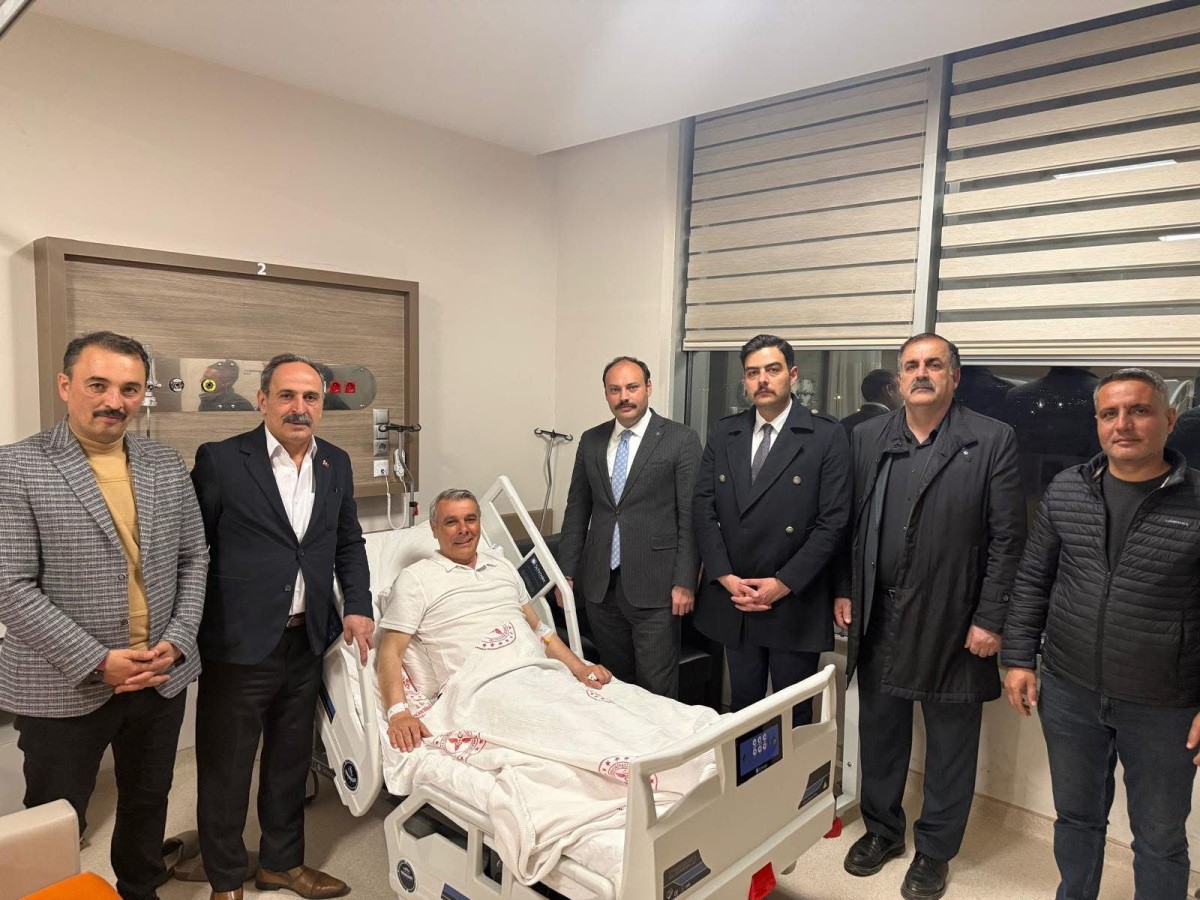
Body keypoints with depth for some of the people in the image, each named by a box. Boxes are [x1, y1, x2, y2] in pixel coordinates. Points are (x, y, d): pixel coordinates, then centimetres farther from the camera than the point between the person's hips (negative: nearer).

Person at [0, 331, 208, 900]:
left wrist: (176, 642, -7)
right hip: (64, 688, -4)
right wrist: (97, 662, -18)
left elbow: (193, 558, 6)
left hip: (161, 677, 4)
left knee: (148, 805, 21)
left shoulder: (167, 467, 3)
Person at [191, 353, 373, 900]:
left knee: (291, 760, 20)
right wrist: (190, 632, -6)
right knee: (226, 768, 12)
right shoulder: (220, 460, -10)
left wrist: (357, 606, 3)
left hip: (306, 642, 5)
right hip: (239, 644, -5)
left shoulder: (335, 463, 5)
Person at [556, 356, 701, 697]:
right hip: (599, 584, 4)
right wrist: (567, 572, 9)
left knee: (657, 689, 1)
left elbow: (691, 516, -7)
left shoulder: (681, 440, -5)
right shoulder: (591, 441, 9)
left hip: (653, 585, -4)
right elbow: (577, 511, 13)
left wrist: (685, 582, -11)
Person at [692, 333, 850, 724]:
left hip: (795, 602, -3)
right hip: (732, 600, 3)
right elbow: (704, 509, 3)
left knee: (794, 714, 11)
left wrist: (784, 583, -14)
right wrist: (725, 577, -7)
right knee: (741, 708, 15)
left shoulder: (826, 436, -6)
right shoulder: (723, 434, 6)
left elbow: (833, 521, -10)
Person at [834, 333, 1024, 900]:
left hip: (953, 622, -3)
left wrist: (990, 619, -10)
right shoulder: (867, 438, 4)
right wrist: (844, 591, 5)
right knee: (879, 729, 16)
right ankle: (881, 829, 37)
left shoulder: (992, 441, -6)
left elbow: (1007, 538, -7)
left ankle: (935, 850, 32)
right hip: (879, 616, 3)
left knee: (950, 742, 12)